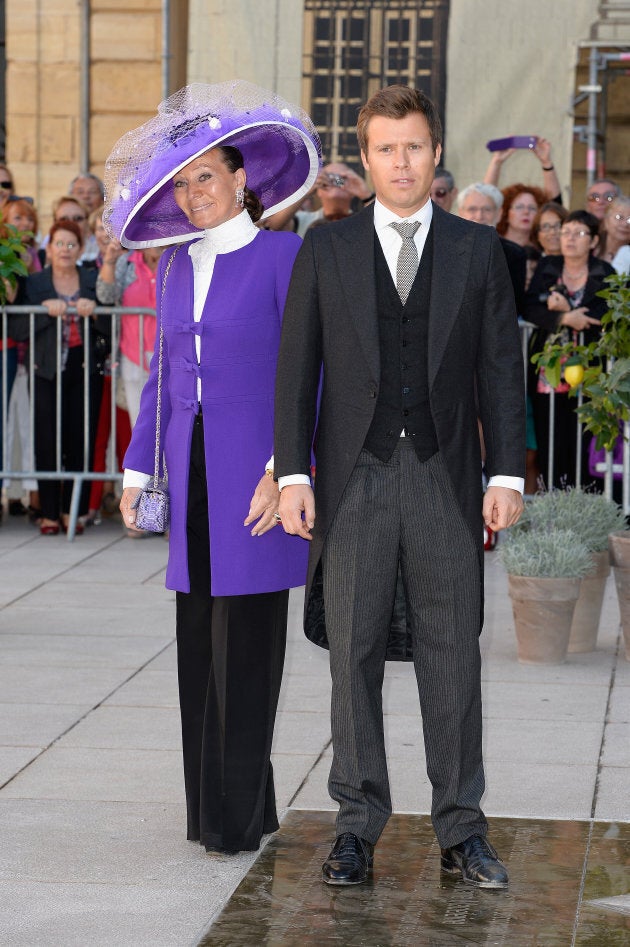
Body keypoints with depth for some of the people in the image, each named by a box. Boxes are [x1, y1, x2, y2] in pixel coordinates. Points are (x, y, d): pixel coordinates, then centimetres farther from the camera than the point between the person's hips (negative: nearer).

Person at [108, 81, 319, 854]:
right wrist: (137, 469, 13)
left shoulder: (283, 256, -5)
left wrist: (284, 470, -17)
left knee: (245, 640, -5)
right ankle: (207, 803, 15)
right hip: (192, 470, 6)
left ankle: (239, 813, 1)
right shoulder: (176, 267, 13)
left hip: (255, 470, -6)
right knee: (197, 640, 7)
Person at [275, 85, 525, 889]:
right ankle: (358, 824, 13)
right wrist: (293, 474, -3)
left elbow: (501, 366, 6)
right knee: (353, 655, 4)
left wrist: (507, 474, -2)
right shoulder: (325, 251, 6)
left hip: (445, 476, 0)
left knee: (452, 657, 3)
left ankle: (461, 829, 11)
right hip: (354, 478, 0)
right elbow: (296, 368, 5)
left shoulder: (477, 251, 7)